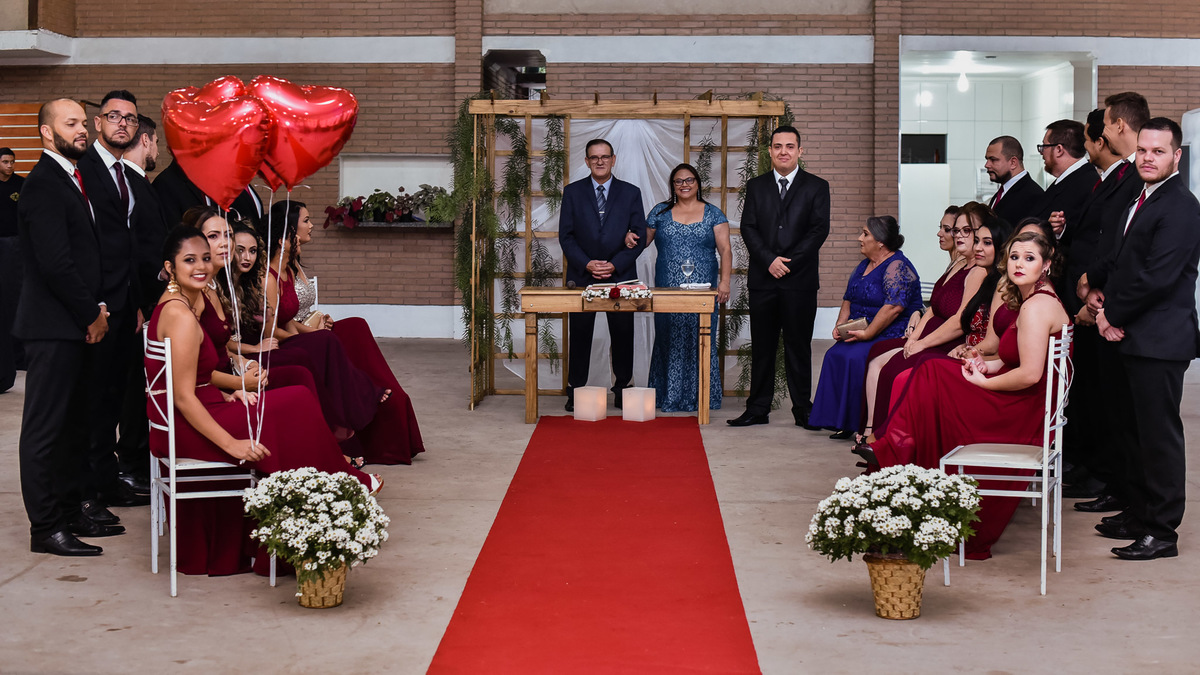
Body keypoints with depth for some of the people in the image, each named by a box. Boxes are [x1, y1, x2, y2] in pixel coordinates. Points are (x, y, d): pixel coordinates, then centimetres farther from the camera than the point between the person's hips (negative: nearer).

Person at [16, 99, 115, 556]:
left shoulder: (69, 179, 16)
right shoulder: (43, 184, -15)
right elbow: (55, 263, -21)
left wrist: (96, 308, 8)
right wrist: (91, 314, -12)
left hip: (77, 325, 10)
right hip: (54, 327, -10)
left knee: (73, 423, 16)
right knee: (45, 428, -2)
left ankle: (72, 508, 26)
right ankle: (46, 528, 3)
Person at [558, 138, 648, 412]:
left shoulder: (631, 192, 5)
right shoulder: (572, 192, 5)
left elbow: (640, 235, 1)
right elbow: (566, 236, 2)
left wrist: (615, 265, -10)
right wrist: (586, 264, -12)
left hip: (620, 276, 0)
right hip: (581, 275, 0)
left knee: (622, 334, 3)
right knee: (579, 335, 2)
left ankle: (622, 388, 13)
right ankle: (575, 390, 10)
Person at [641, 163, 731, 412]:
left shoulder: (713, 214, 6)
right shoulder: (661, 212, 10)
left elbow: (725, 250, 1)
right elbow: (643, 240, 16)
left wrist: (724, 281, -11)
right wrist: (631, 240, -7)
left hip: (702, 291, -1)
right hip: (667, 289, 1)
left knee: (700, 341, 0)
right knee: (669, 341, 3)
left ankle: (699, 397, 7)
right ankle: (669, 398, 9)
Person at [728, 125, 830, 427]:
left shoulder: (817, 187, 5)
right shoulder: (756, 186, 11)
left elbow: (819, 230, -4)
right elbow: (748, 228, 3)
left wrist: (789, 262, -13)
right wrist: (769, 260, -12)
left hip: (800, 279, -2)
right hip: (763, 278, 2)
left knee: (798, 346, 2)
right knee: (762, 347, 6)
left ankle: (803, 410, 9)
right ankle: (758, 409, 12)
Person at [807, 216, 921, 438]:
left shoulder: (897, 267, -12)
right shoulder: (863, 266, 17)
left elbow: (893, 307, -22)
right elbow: (848, 300, 22)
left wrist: (866, 334, -22)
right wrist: (840, 326, 4)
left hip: (892, 336, -8)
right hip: (858, 335, 8)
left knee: (855, 357, -29)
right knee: (834, 355, -16)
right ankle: (842, 422, -14)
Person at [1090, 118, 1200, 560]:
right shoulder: (1142, 201, 16)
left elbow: (1157, 277, -21)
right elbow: (1120, 260, 21)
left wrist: (1114, 315, -11)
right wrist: (1107, 305, 4)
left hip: (1159, 340, -10)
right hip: (1131, 337, 10)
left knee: (1159, 435, -4)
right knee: (1132, 429, 16)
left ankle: (1162, 532, 3)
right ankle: (1139, 514, 28)